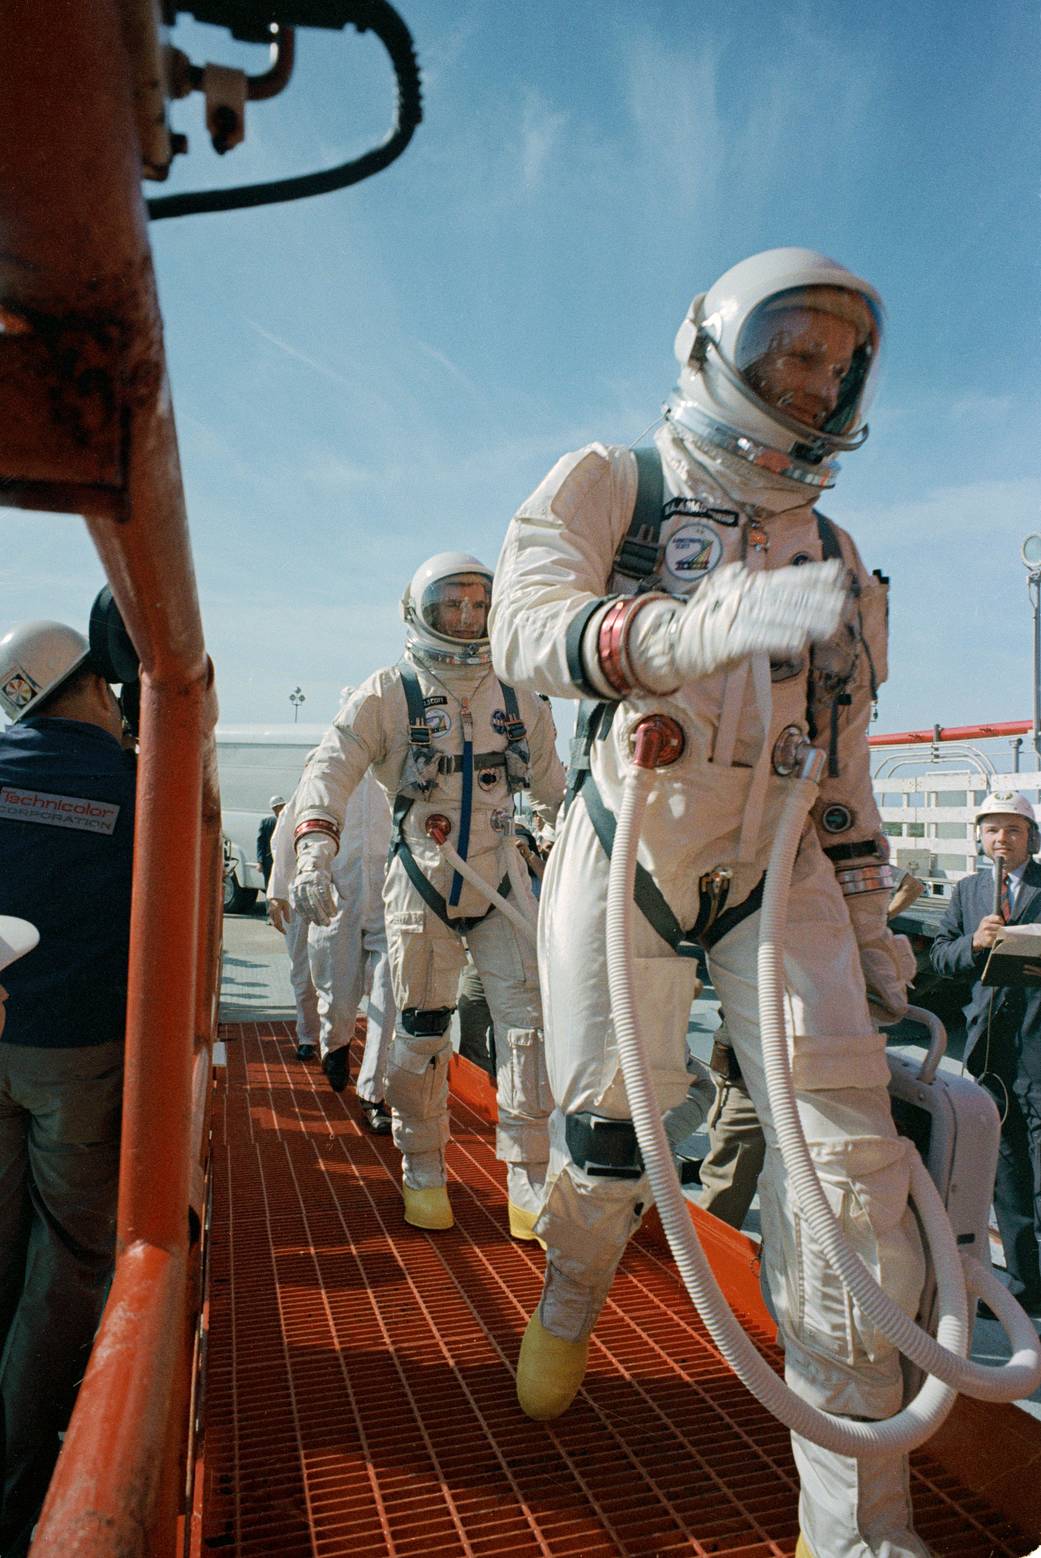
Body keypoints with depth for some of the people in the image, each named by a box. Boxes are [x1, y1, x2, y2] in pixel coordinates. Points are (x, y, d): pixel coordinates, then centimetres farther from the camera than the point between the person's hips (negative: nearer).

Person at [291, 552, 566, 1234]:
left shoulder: (519, 697, 9)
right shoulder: (391, 694, -2)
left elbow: (550, 777, 22)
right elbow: (332, 769, -9)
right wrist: (314, 852, -23)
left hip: (501, 880, 3)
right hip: (420, 883, -2)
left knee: (529, 1016, -5)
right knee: (422, 1030, 5)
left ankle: (529, 1184, 5)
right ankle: (424, 1173, 25)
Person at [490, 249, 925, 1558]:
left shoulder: (833, 558, 17)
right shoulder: (609, 485, 1)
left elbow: (844, 758, 19)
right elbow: (527, 625, -19)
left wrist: (871, 924, 14)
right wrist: (706, 622, -36)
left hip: (782, 870, 4)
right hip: (625, 852, -3)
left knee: (848, 1149, -6)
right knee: (606, 1128, 5)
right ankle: (571, 1302, 41)